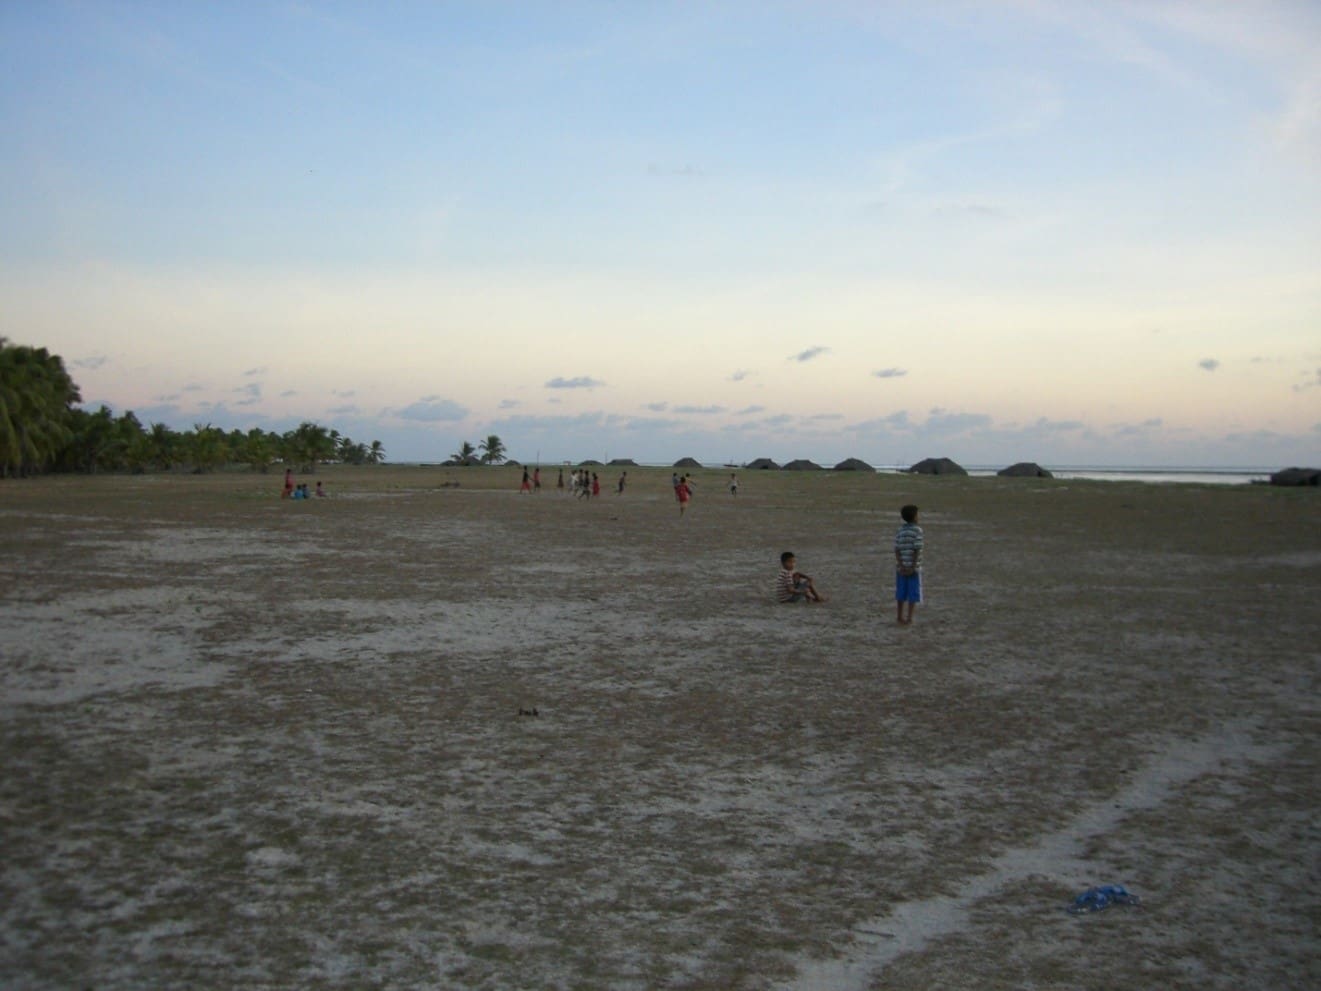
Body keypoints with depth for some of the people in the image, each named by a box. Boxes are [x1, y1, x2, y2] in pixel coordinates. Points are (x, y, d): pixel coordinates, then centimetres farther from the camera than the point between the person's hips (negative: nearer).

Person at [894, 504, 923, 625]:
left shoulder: (900, 530, 4)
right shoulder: (917, 530, -9)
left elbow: (897, 550, -3)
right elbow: (917, 550, -15)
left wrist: (901, 566, -7)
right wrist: (913, 567, -13)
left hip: (901, 567, 4)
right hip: (913, 566, -4)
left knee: (901, 592, 11)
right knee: (913, 593, 4)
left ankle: (899, 617, 15)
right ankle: (909, 618, 3)